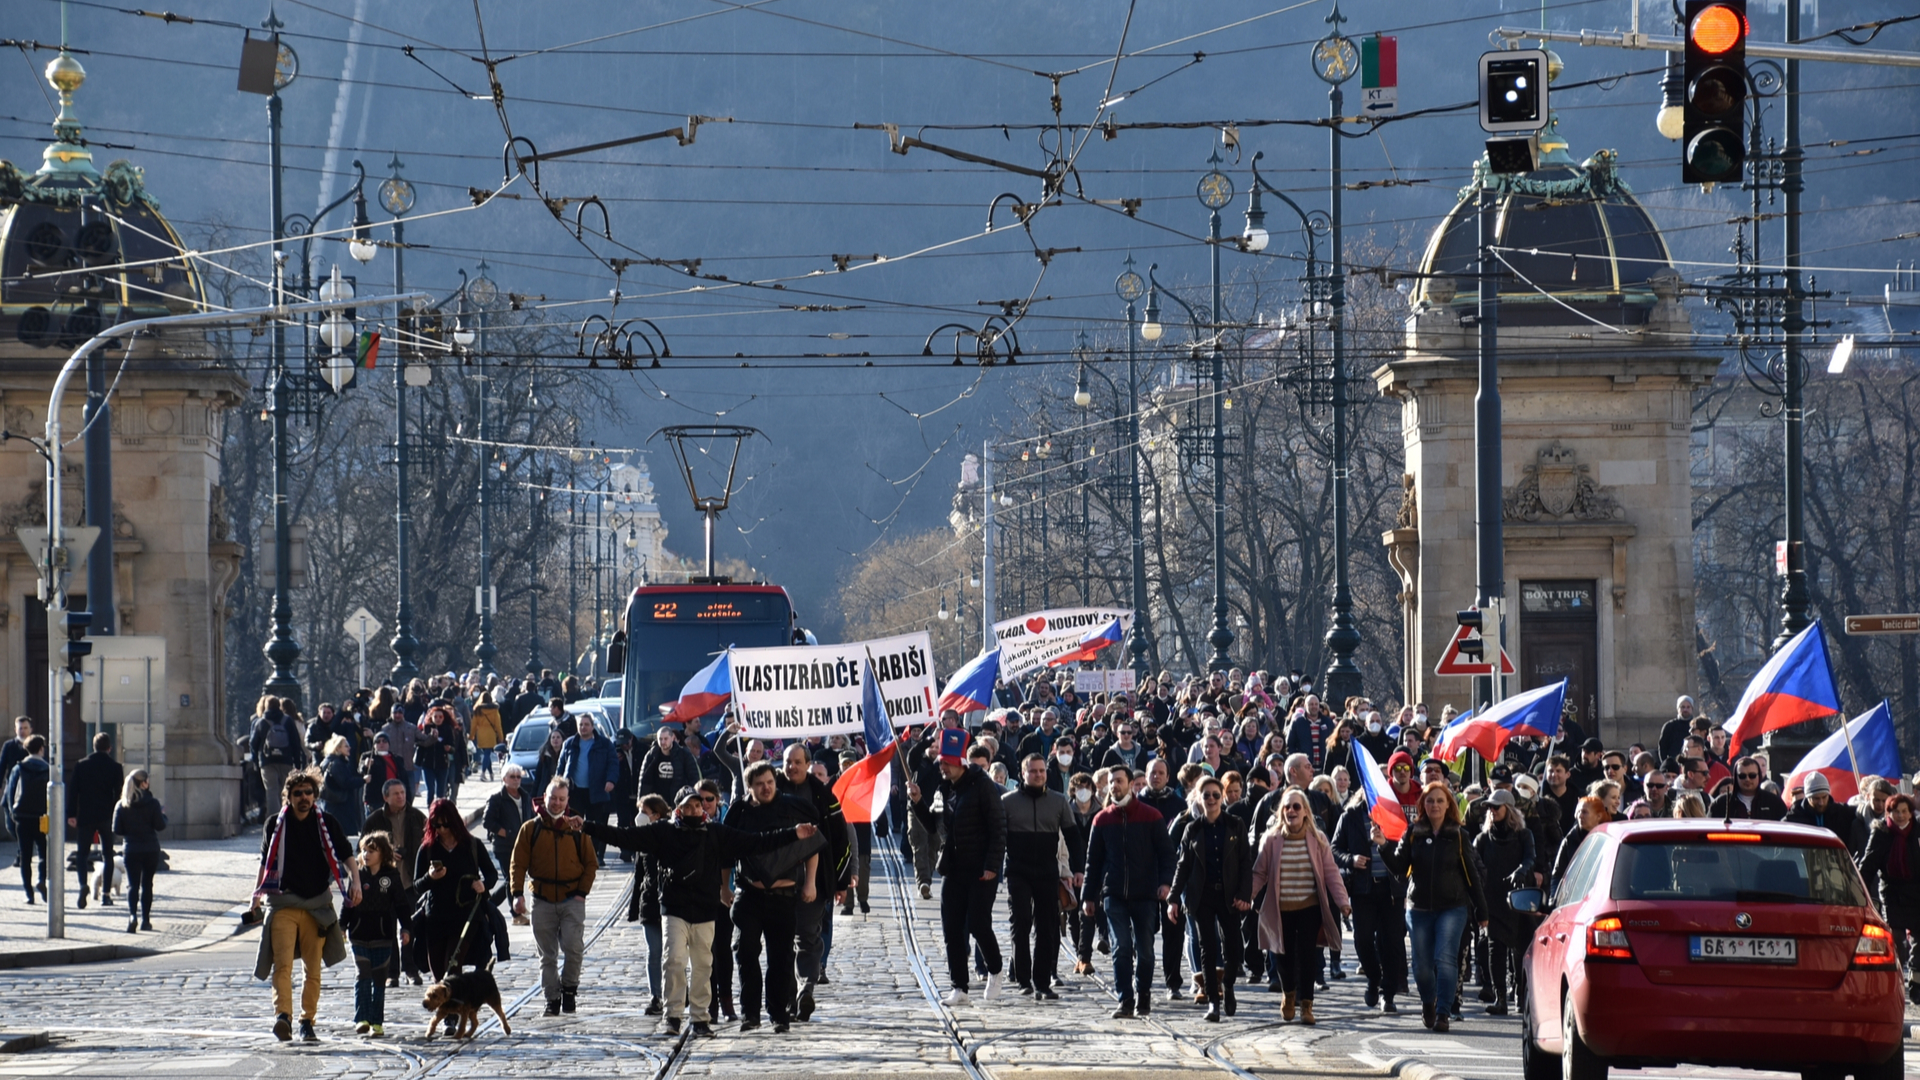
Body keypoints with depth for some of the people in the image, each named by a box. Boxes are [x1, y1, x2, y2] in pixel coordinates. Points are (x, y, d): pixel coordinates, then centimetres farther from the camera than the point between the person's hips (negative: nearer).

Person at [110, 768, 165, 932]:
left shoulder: (121, 805, -3)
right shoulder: (152, 803, -9)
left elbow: (116, 830, -3)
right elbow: (160, 825, -8)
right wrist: (163, 816, 12)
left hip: (131, 849, 0)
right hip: (151, 849, 0)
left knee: (132, 884, 0)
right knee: (147, 884, 12)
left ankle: (132, 915, -23)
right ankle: (145, 920, 13)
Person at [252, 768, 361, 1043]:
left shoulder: (326, 823, 5)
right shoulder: (275, 825, 7)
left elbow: (346, 856, 9)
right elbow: (266, 862, 18)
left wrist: (355, 882, -6)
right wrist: (257, 894, 12)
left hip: (317, 904, 1)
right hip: (283, 904, -1)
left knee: (313, 968, 4)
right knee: (282, 964, -17)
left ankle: (307, 1021, 12)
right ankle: (283, 1015, -29)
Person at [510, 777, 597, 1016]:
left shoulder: (576, 829, 5)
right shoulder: (530, 829, 5)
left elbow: (590, 863, 9)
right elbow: (518, 864, 4)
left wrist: (582, 891, -3)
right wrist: (517, 894, -7)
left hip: (572, 899, -1)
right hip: (542, 901, 1)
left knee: (573, 947, -14)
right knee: (547, 955, 4)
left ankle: (569, 987, 8)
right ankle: (552, 998, 12)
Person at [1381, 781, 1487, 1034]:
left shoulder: (1458, 835, 1)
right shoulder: (1413, 833, 4)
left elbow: (1470, 875, 4)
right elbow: (1399, 866, -2)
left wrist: (1481, 911, 5)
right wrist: (1384, 846, -19)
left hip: (1452, 907, -2)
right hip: (1419, 907, 2)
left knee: (1445, 959, -16)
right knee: (1422, 965, 5)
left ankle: (1443, 1013, -13)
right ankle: (1428, 1004, 32)